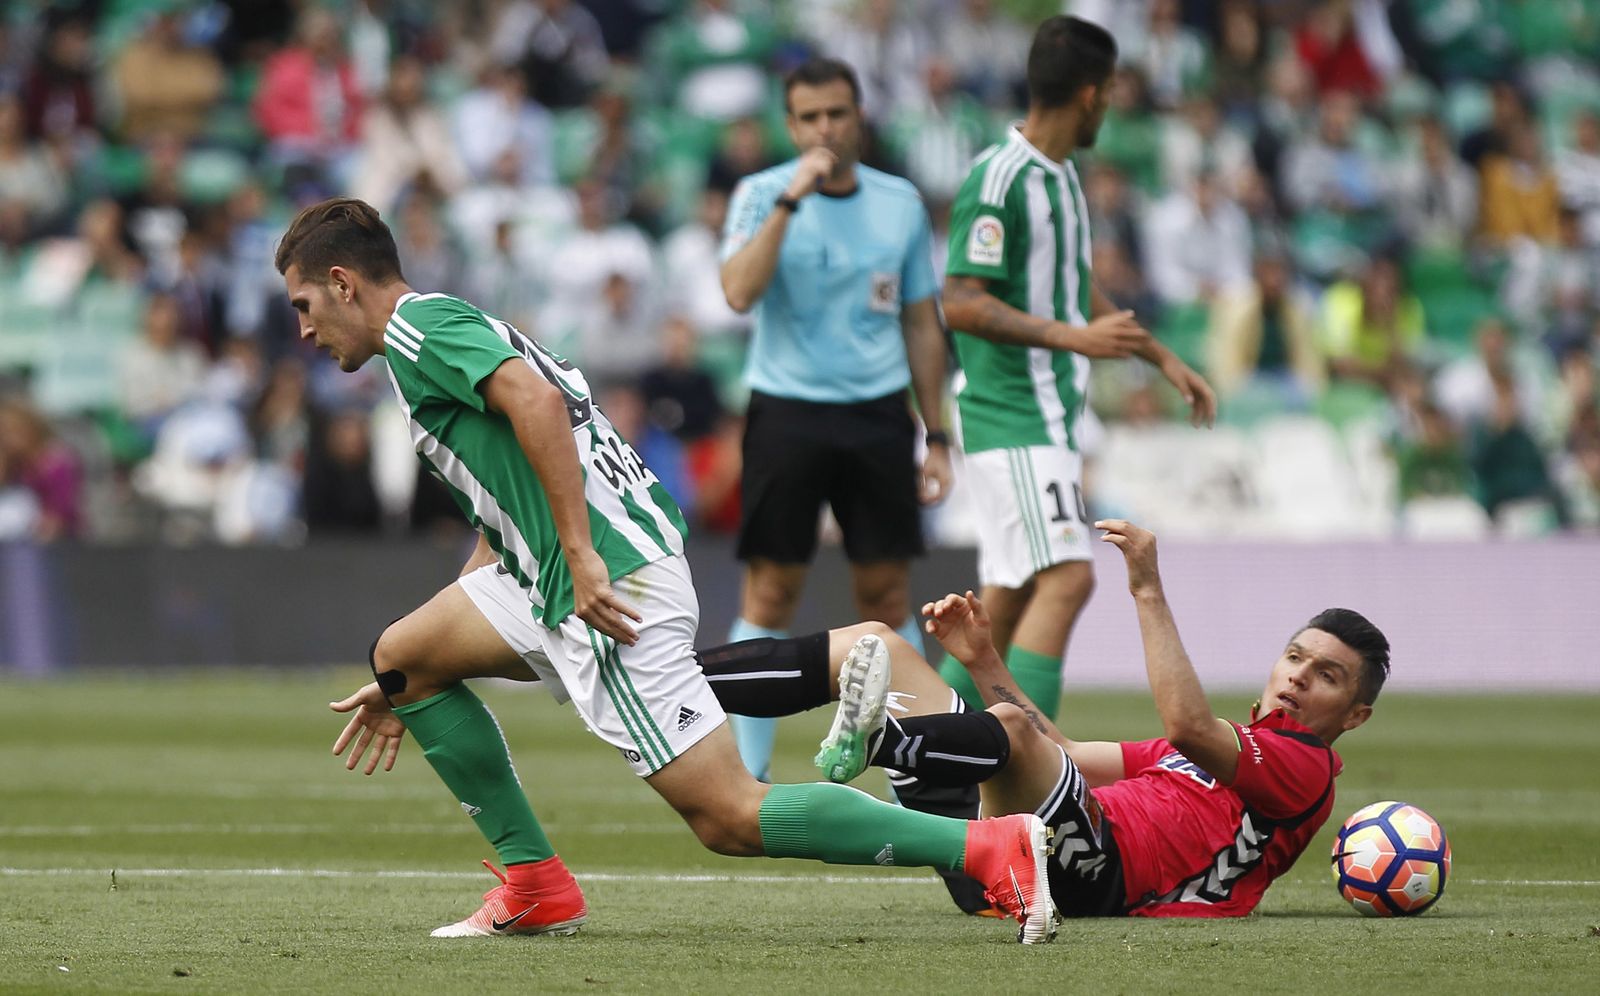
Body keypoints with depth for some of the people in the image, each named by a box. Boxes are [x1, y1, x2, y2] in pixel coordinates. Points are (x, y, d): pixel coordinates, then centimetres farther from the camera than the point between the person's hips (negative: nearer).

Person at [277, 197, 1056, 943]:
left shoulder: (418, 324, -3)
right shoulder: (438, 335, 27)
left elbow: (535, 400, -22)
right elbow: (499, 531, 33)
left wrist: (582, 556, -26)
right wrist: (401, 690, 37)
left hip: (611, 578, -10)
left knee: (730, 817, -13)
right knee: (403, 657, 17)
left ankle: (992, 847, -18)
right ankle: (535, 886, 14)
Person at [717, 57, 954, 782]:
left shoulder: (900, 204, 7)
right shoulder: (760, 196, -3)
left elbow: (922, 325, 13)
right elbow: (739, 293, -20)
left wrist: (937, 437, 10)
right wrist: (789, 202, -25)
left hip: (877, 415, 3)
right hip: (786, 414, -3)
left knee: (887, 591, 4)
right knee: (770, 591, -4)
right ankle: (747, 776, 1)